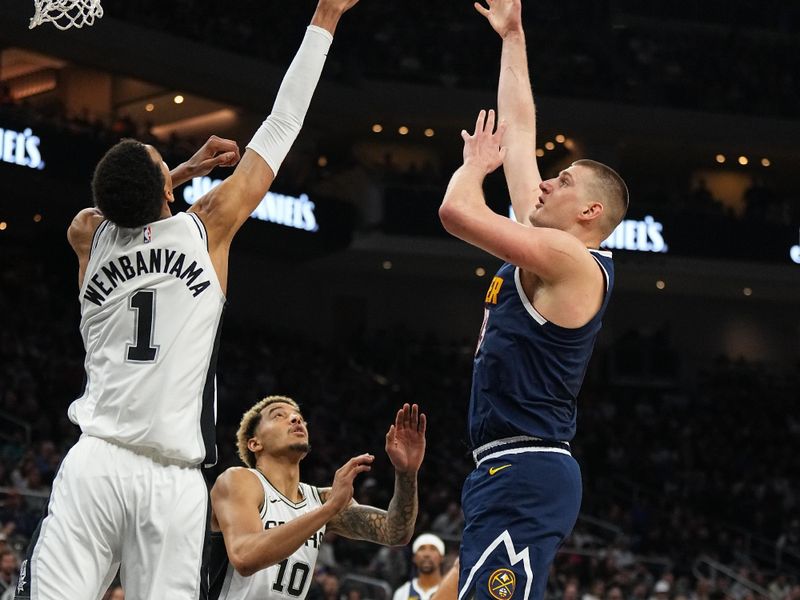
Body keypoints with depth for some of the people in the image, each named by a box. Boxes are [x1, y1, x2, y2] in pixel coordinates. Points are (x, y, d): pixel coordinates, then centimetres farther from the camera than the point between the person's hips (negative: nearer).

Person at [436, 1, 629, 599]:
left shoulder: (570, 259, -10)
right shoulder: (547, 249, 16)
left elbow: (457, 211, -20)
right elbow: (518, 129, 23)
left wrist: (476, 163, 2)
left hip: (525, 478, -10)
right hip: (510, 475, 10)